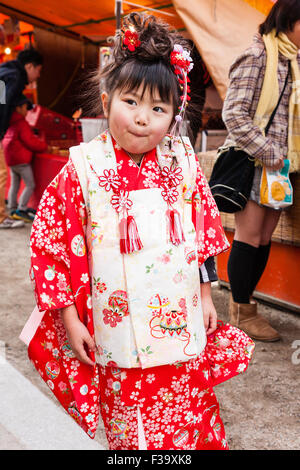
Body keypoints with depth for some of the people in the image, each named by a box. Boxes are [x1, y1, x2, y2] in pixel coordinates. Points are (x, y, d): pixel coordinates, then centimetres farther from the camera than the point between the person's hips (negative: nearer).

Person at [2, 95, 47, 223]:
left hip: (11, 159, 10)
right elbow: (31, 142, -15)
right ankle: (21, 210, -8)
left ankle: (12, 210, 16)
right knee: (30, 185, -5)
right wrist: (45, 146, -3)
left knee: (14, 185, 13)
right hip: (21, 159, -10)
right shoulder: (21, 123, -13)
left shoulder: (11, 123, 14)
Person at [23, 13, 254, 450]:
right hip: (117, 329, -2)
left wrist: (205, 295, 10)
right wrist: (69, 319, -6)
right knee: (130, 424, 14)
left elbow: (203, 235, 8)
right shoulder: (82, 170, -11)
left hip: (181, 324, 3)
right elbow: (51, 246, -7)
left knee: (192, 412, 20)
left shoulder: (182, 164, -1)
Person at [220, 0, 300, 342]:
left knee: (264, 239, 9)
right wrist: (267, 153, -15)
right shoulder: (256, 57, -8)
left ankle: (242, 303, 21)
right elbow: (233, 114, -15)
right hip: (251, 161, -8)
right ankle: (240, 313, 10)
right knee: (249, 237, -3)